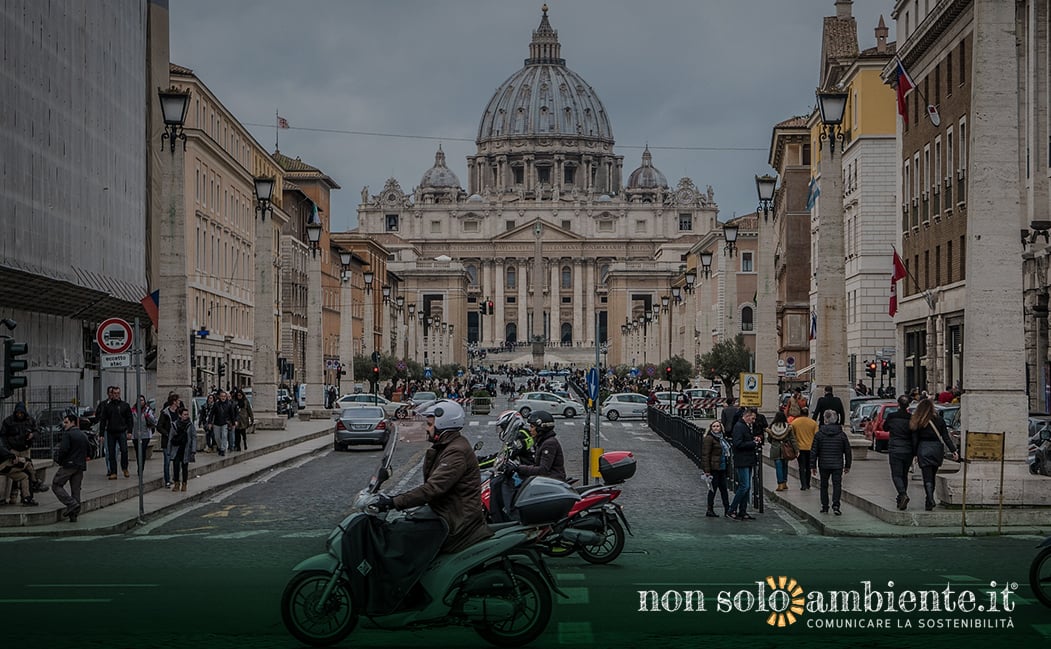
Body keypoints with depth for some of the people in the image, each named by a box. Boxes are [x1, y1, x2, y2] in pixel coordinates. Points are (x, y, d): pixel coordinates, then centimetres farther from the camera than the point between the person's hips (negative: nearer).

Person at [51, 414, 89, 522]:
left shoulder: (67, 434, -9)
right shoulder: (84, 435, 16)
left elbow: (63, 449, -19)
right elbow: (89, 451, 17)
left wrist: (58, 460, -4)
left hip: (68, 464, -7)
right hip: (81, 466, 7)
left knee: (56, 485, 1)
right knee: (76, 489, 9)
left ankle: (71, 504, -13)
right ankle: (73, 515, 7)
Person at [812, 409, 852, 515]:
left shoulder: (819, 434, -3)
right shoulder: (842, 434, -1)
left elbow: (814, 451, -1)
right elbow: (847, 451, 4)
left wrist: (814, 466, 6)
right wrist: (847, 466, 13)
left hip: (823, 465, 0)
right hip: (837, 465, 0)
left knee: (824, 485, 12)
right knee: (837, 485, 1)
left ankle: (824, 507, 15)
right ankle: (835, 505, -14)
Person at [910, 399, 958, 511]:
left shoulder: (917, 422, -4)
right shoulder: (939, 420, 0)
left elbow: (915, 439, -3)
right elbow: (945, 437, -2)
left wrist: (915, 453, 4)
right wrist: (954, 450, -1)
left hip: (924, 450, -3)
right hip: (937, 449, 3)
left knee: (927, 478, -2)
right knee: (932, 476, 16)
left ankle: (930, 500, -20)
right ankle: (929, 501, 23)